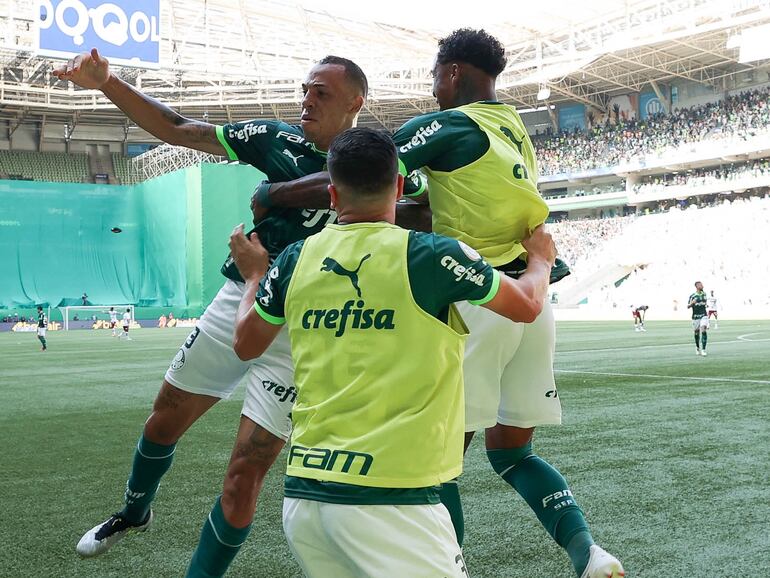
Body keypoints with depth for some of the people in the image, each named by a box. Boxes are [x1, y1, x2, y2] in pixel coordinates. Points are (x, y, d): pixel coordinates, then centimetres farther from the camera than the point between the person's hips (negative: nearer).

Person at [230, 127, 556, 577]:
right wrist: (541, 258, 30)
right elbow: (528, 305, 8)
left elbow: (246, 345, 21)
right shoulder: (430, 255, -8)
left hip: (302, 496, 6)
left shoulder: (296, 259, 4)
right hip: (389, 499, -5)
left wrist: (254, 274, 39)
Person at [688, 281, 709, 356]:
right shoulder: (692, 296, -5)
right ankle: (697, 348, 31)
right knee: (697, 332, 7)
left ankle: (703, 350, -14)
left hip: (704, 315, 1)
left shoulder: (704, 294, 6)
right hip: (695, 316, -1)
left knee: (704, 330, -16)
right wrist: (692, 303, -22)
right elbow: (688, 307, -6)